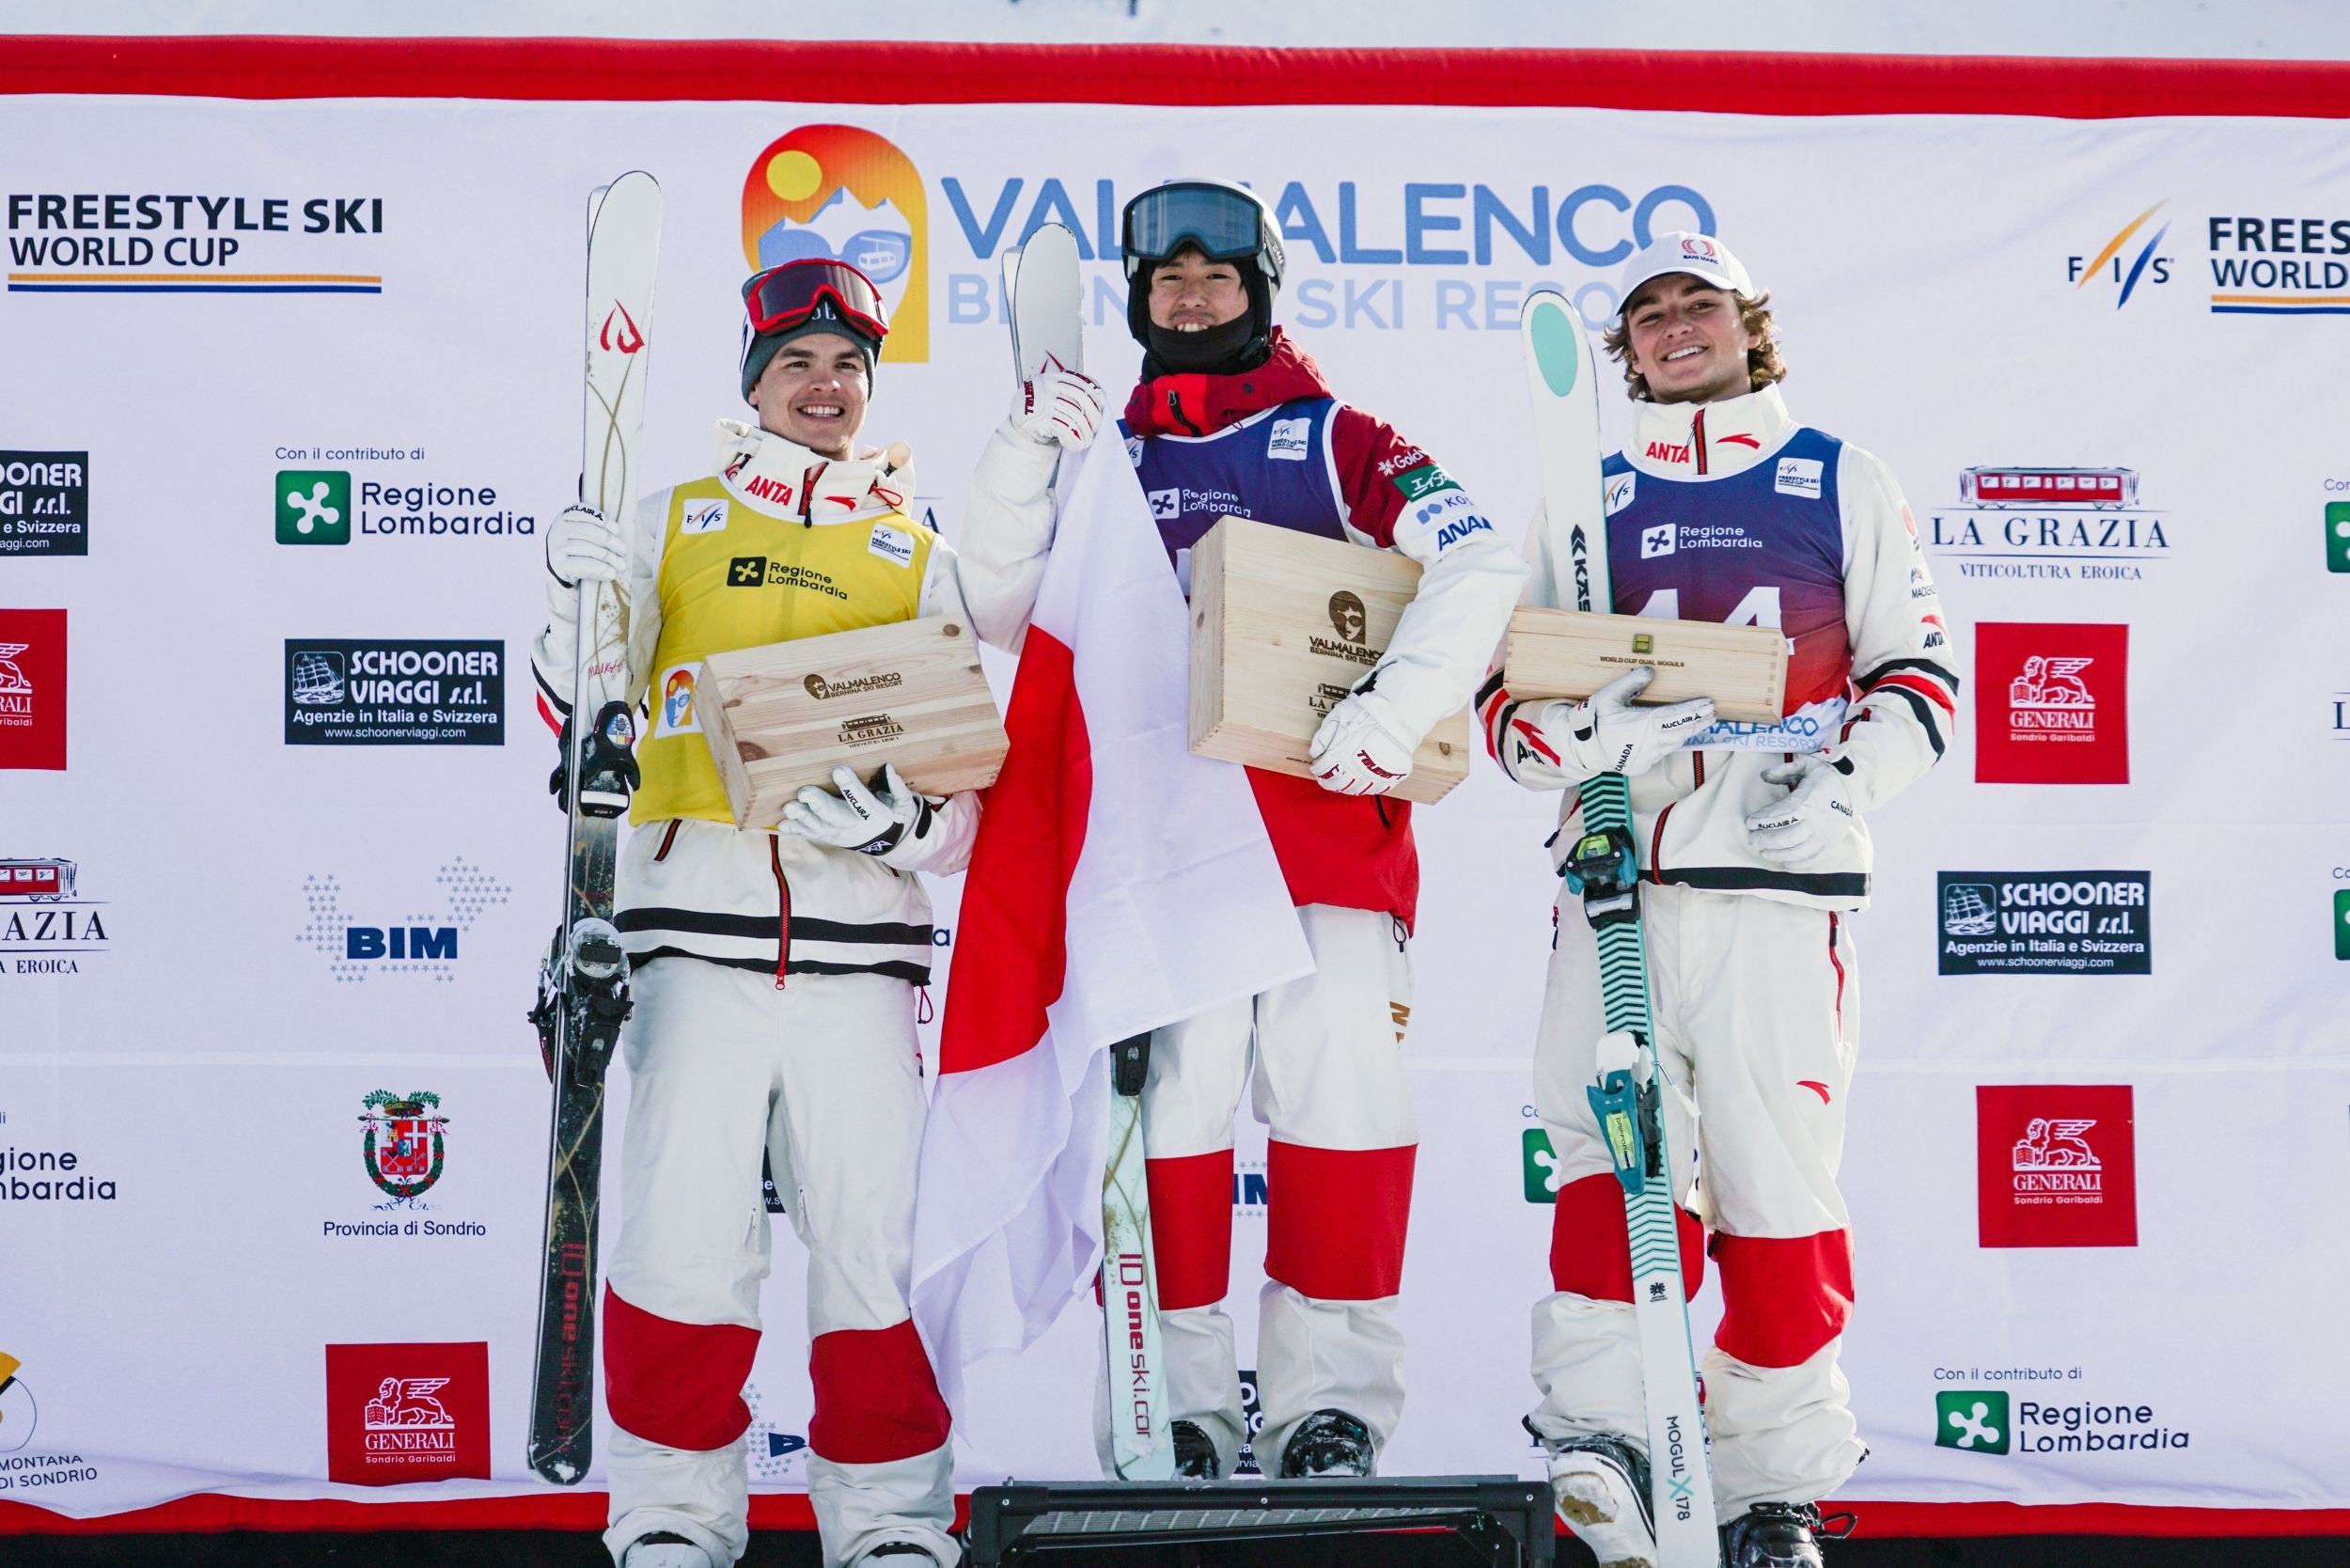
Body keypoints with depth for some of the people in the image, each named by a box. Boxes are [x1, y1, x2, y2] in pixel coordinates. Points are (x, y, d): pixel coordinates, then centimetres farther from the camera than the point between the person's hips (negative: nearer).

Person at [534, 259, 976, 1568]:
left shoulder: (920, 558, 15)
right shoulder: (676, 523, 15)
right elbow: (582, 708, 9)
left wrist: (900, 817, -11)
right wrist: (577, 605, -10)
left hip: (860, 938, 0)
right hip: (698, 930, 0)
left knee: (873, 1243, -1)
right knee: (684, 1240, -4)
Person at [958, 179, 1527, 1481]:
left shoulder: (1333, 441, 10)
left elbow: (1479, 567, -2)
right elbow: (1003, 615, 8)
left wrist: (1398, 704, -16)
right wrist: (1022, 462, -5)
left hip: (1327, 821, -1)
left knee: (1339, 1099, -1)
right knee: (1165, 1104, -1)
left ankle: (1333, 1400, 9)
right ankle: (1179, 1400, 9)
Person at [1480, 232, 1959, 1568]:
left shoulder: (1844, 484, 13)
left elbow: (1921, 668, 11)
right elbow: (1502, 687, 12)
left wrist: (1849, 775, -9)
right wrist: (1581, 738, -10)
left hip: (1784, 872, -1)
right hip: (1615, 862, 2)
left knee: (1775, 1161, -1)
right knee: (1610, 1126, -14)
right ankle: (1603, 1431, -15)